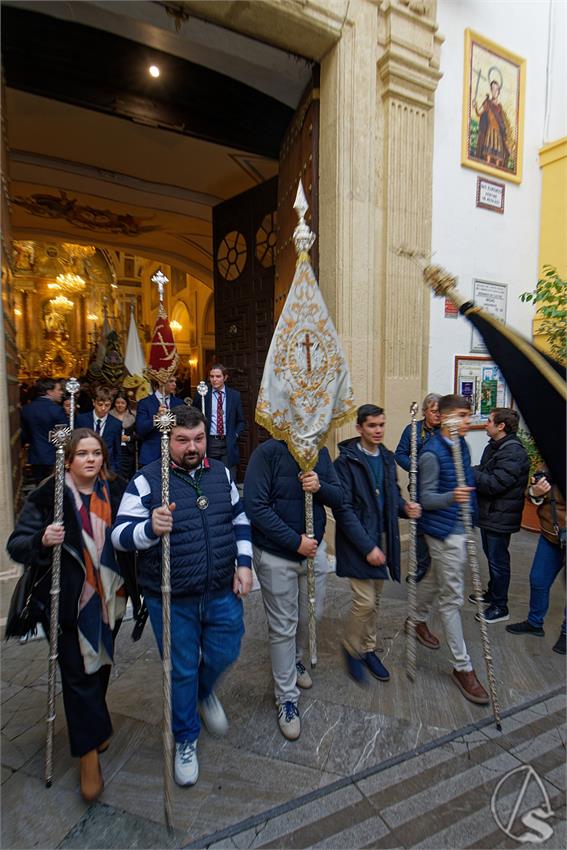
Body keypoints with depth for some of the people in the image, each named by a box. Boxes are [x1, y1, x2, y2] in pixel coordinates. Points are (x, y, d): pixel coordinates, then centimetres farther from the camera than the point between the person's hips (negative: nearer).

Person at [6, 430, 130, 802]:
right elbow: (17, 545, -10)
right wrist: (42, 540, -31)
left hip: (108, 599, 4)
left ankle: (94, 723, 48)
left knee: (101, 663, 20)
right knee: (78, 672, 4)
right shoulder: (48, 496, -11)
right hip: (67, 603, -3)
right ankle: (89, 754, 24)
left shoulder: (115, 490, -2)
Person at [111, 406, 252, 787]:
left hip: (222, 592, 4)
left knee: (224, 654, 18)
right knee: (181, 671, 13)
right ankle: (186, 741, 42)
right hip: (172, 600, -3)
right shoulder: (146, 481, -14)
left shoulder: (221, 473, 0)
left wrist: (244, 562, 1)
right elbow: (120, 535, -15)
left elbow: (240, 519, 10)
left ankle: (206, 692, 55)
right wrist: (151, 528, -36)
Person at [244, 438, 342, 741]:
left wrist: (320, 487, -21)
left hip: (315, 549, 5)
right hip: (276, 556, -5)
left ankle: (295, 659, 52)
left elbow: (337, 496, 2)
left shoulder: (320, 452, -3)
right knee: (283, 627, 9)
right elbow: (256, 507, -22)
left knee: (310, 615, 22)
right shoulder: (267, 453, -19)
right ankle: (286, 698, 30)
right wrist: (295, 542, -21)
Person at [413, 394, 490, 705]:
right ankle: (462, 666, 13)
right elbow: (426, 498, -20)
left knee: (435, 579, 25)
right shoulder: (432, 453, -21)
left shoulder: (461, 444, 5)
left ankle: (418, 620, 48)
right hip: (444, 530, -9)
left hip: (460, 526, 9)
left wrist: (470, 508, 22)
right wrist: (451, 497, -38)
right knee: (452, 597, 1)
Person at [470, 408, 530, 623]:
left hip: (500, 516, -9)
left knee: (498, 561, 4)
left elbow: (493, 484, -28)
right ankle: (492, 593, 41)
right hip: (488, 513, 10)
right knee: (491, 556, 23)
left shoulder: (513, 453, -23)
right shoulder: (493, 447, 9)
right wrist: (470, 471, -7)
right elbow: (484, 473, 12)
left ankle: (500, 607, 19)